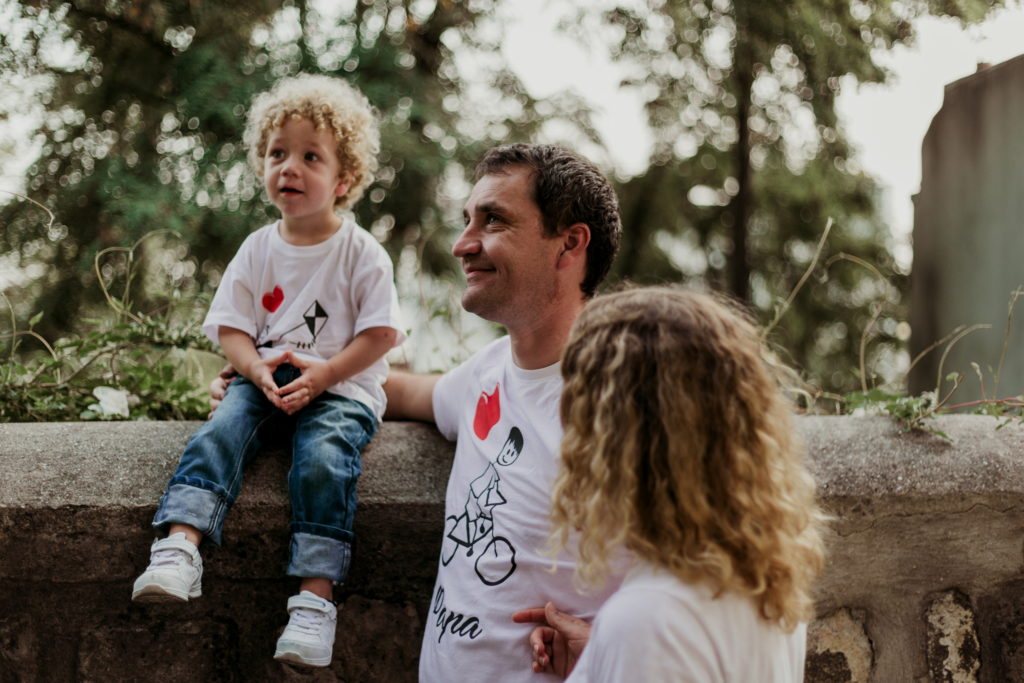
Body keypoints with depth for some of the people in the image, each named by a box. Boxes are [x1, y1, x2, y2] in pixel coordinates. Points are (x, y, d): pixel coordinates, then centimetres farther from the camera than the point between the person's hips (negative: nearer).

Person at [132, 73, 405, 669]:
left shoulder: (361, 252, -1)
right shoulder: (259, 249, 10)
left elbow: (381, 334, -6)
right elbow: (231, 327, 7)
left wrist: (321, 374, -17)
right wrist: (259, 368, -14)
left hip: (342, 386, -4)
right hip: (265, 380, 4)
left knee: (323, 457, -31)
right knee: (219, 433, -25)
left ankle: (316, 596, -34)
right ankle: (180, 546, -39)